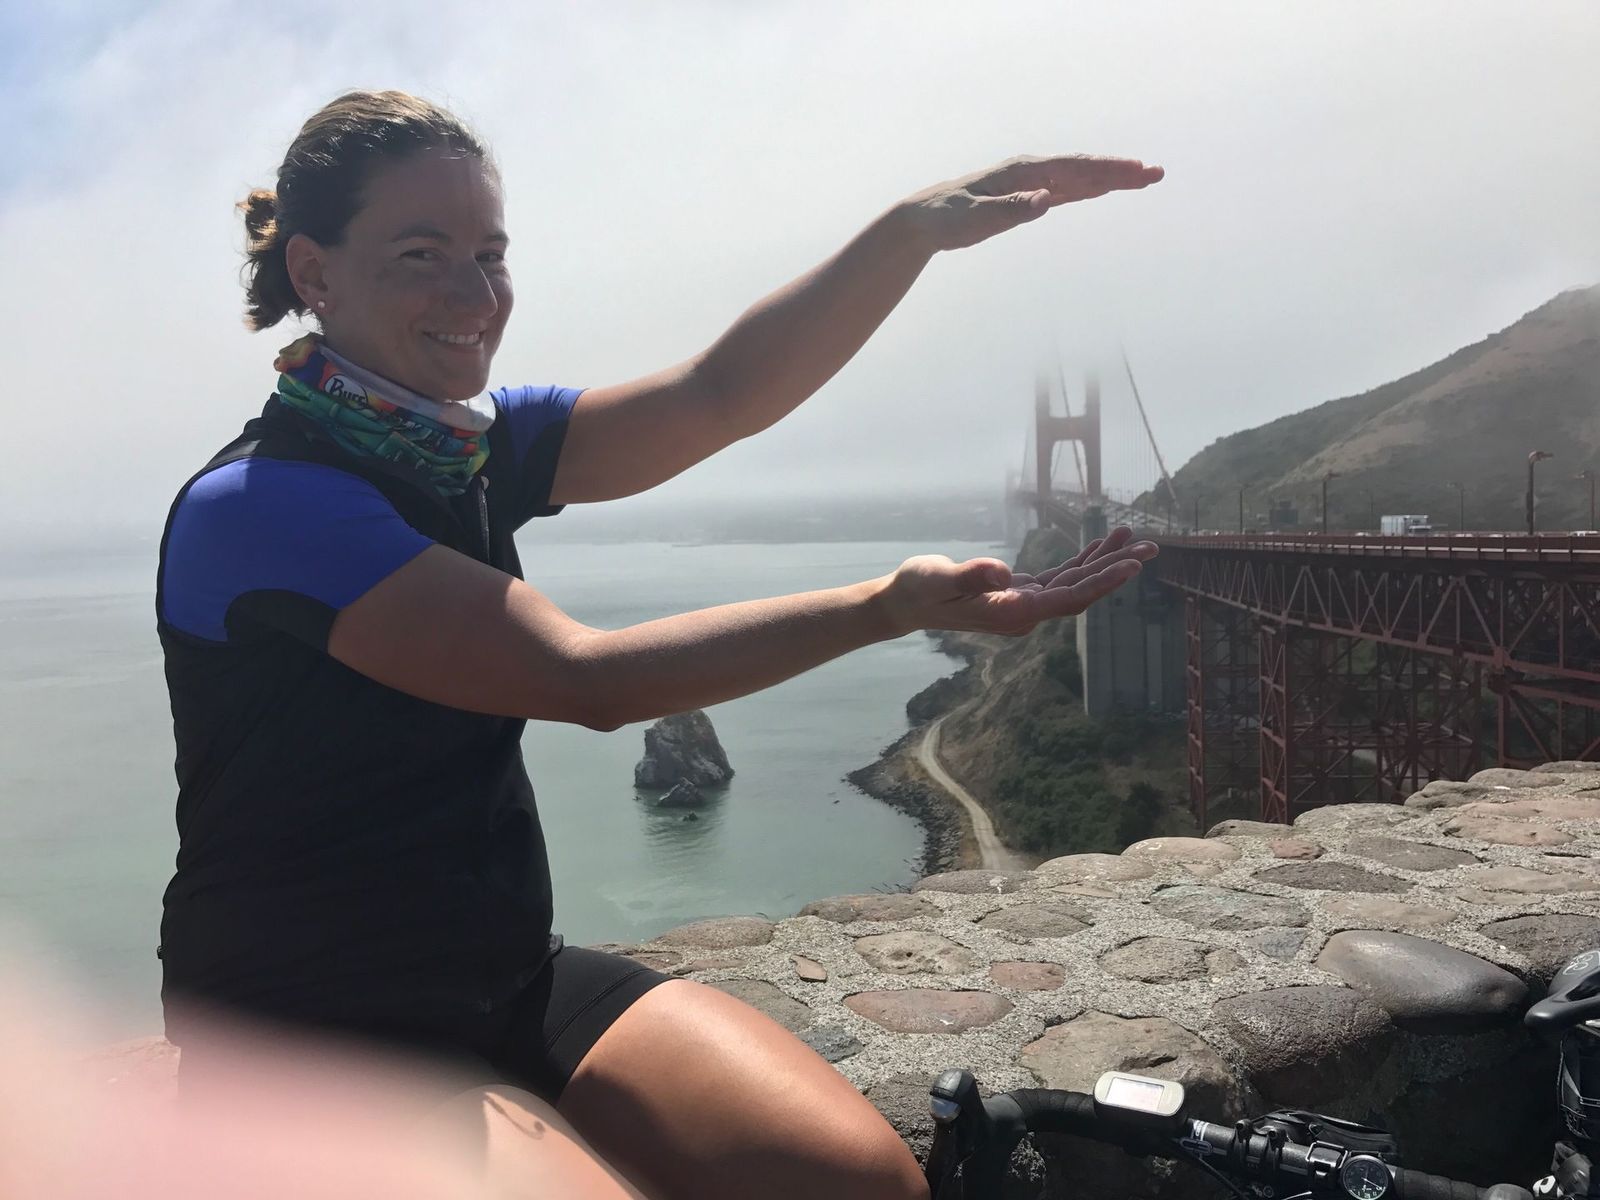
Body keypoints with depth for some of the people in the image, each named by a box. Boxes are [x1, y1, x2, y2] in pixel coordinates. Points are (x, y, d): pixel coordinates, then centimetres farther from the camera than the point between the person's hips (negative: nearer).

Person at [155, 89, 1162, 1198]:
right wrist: (888, 606, -25)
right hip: (307, 1030, -5)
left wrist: (918, 227, -11)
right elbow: (585, 677, -25)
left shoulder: (468, 443, 5)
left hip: (514, 980, 6)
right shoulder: (250, 504, -18)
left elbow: (719, 396, -2)